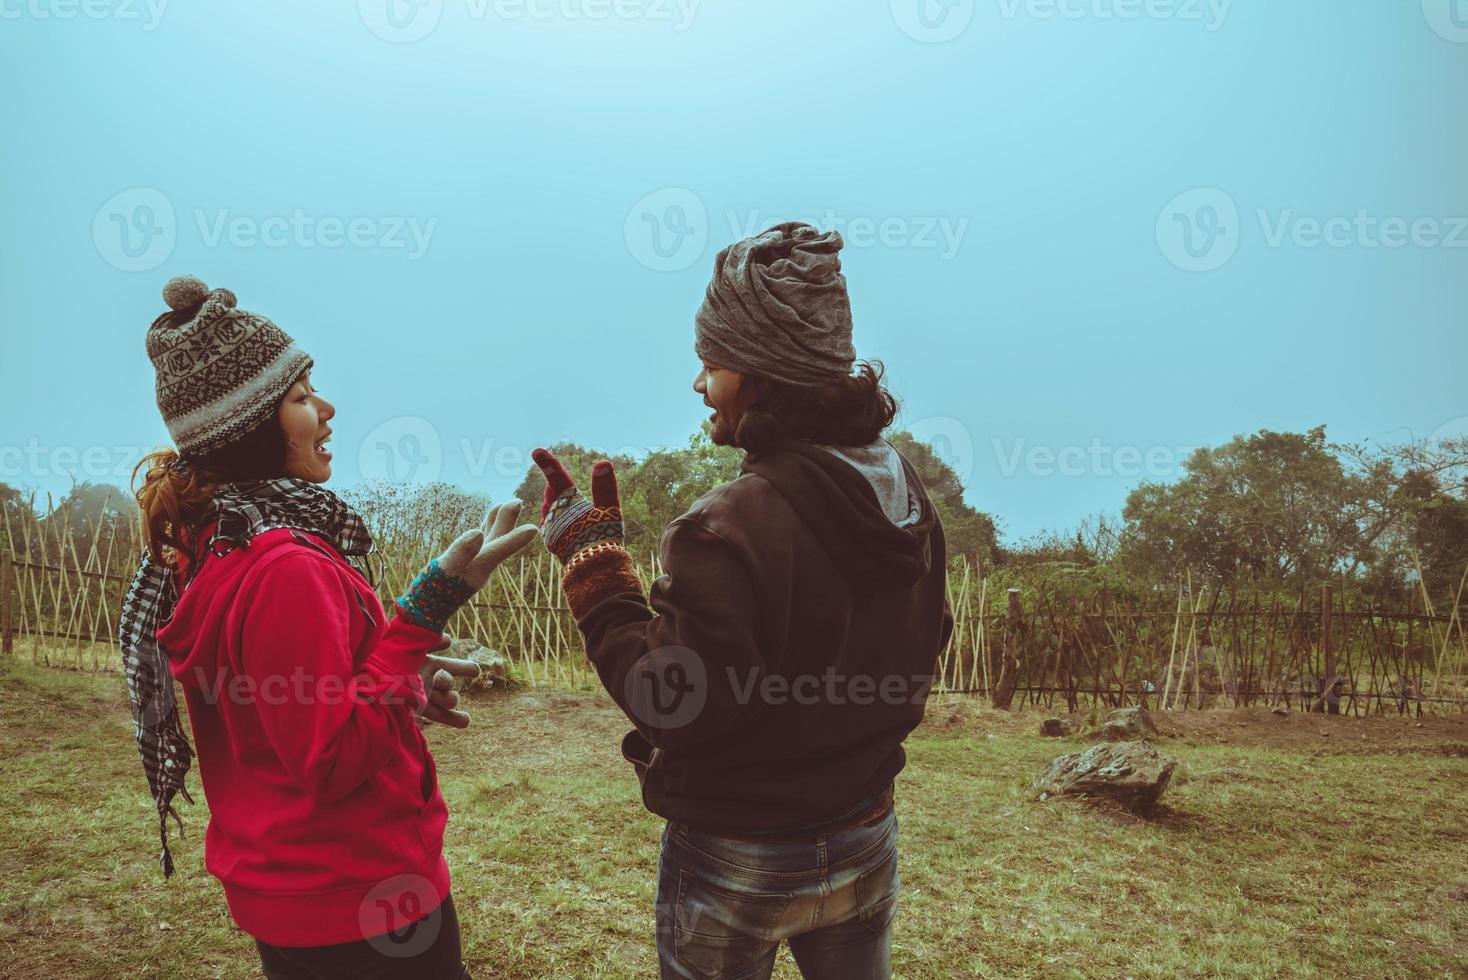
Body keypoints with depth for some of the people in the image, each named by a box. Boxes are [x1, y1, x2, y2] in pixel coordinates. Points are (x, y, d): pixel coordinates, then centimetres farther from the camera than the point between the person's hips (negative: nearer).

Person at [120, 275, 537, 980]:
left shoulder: (205, 550, 3)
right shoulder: (288, 567, -27)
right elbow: (332, 763, -26)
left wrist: (400, 681, 2)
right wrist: (429, 607, -29)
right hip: (356, 902, -9)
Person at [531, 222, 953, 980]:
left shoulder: (731, 529, -29)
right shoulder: (905, 494, -5)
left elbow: (671, 705, -22)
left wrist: (591, 560, -17)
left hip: (738, 862, -6)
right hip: (866, 843, 6)